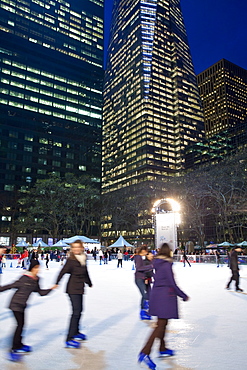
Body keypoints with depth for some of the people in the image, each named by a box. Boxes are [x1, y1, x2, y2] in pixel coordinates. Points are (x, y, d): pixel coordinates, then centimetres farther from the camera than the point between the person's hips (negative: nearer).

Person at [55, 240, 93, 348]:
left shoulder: (83, 259, 7)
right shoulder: (71, 260, -14)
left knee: (79, 310, 17)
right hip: (73, 289, -7)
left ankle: (76, 332, 36)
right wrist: (56, 283, -27)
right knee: (76, 312, -10)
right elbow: (63, 271, -19)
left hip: (80, 288, 7)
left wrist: (89, 283, 30)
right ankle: (69, 339, -4)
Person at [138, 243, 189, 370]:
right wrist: (184, 296, -5)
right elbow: (172, 283, -16)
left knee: (162, 323, 22)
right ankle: (145, 353, -7)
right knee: (161, 325, -4)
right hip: (165, 296, -8)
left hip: (156, 293, 8)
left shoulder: (157, 263, 7)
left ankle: (163, 349, 36)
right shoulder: (167, 264, -16)